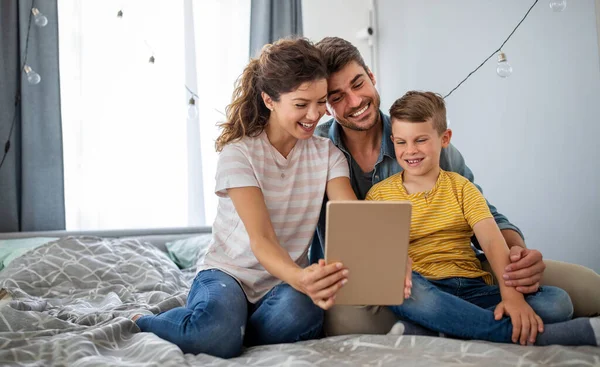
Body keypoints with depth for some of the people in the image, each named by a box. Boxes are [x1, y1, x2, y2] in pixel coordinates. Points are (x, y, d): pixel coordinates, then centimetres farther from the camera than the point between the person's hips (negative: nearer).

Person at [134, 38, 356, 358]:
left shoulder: (327, 154, 0)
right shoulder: (238, 154, -13)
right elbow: (261, 239, -24)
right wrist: (299, 278, -47)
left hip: (284, 280, 3)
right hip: (228, 272, -2)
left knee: (301, 312, -35)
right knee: (215, 334, -36)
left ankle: (223, 332, -8)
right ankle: (143, 325, -4)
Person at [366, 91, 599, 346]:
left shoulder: (461, 188, 12)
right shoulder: (379, 194, 10)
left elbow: (492, 241, -3)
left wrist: (512, 295, -21)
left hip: (472, 290, 2)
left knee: (557, 300, -19)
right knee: (399, 283, -39)